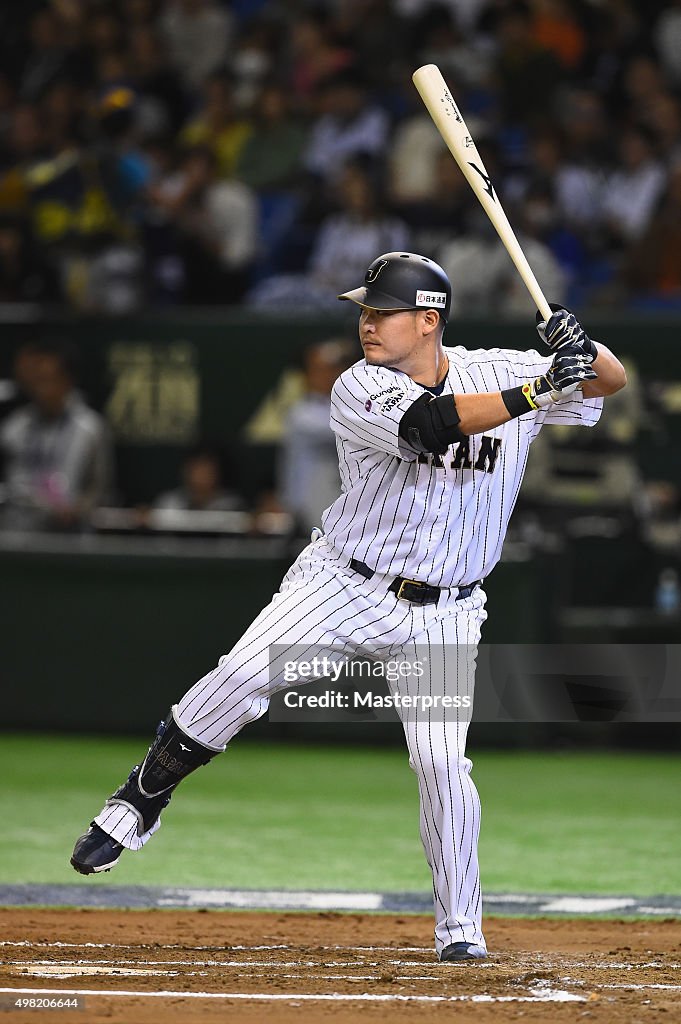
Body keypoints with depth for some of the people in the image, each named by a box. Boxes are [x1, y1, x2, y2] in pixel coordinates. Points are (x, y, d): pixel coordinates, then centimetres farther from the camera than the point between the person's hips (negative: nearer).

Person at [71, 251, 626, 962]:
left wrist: (581, 349, -21)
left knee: (442, 763, -9)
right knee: (239, 678, -18)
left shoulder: (500, 370, -4)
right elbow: (430, 424, -31)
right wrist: (539, 391, -35)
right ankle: (140, 803, 2)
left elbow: (612, 381, 2)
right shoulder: (359, 390, -13)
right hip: (341, 584, -1)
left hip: (439, 615, 1)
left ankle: (460, 925, 6)